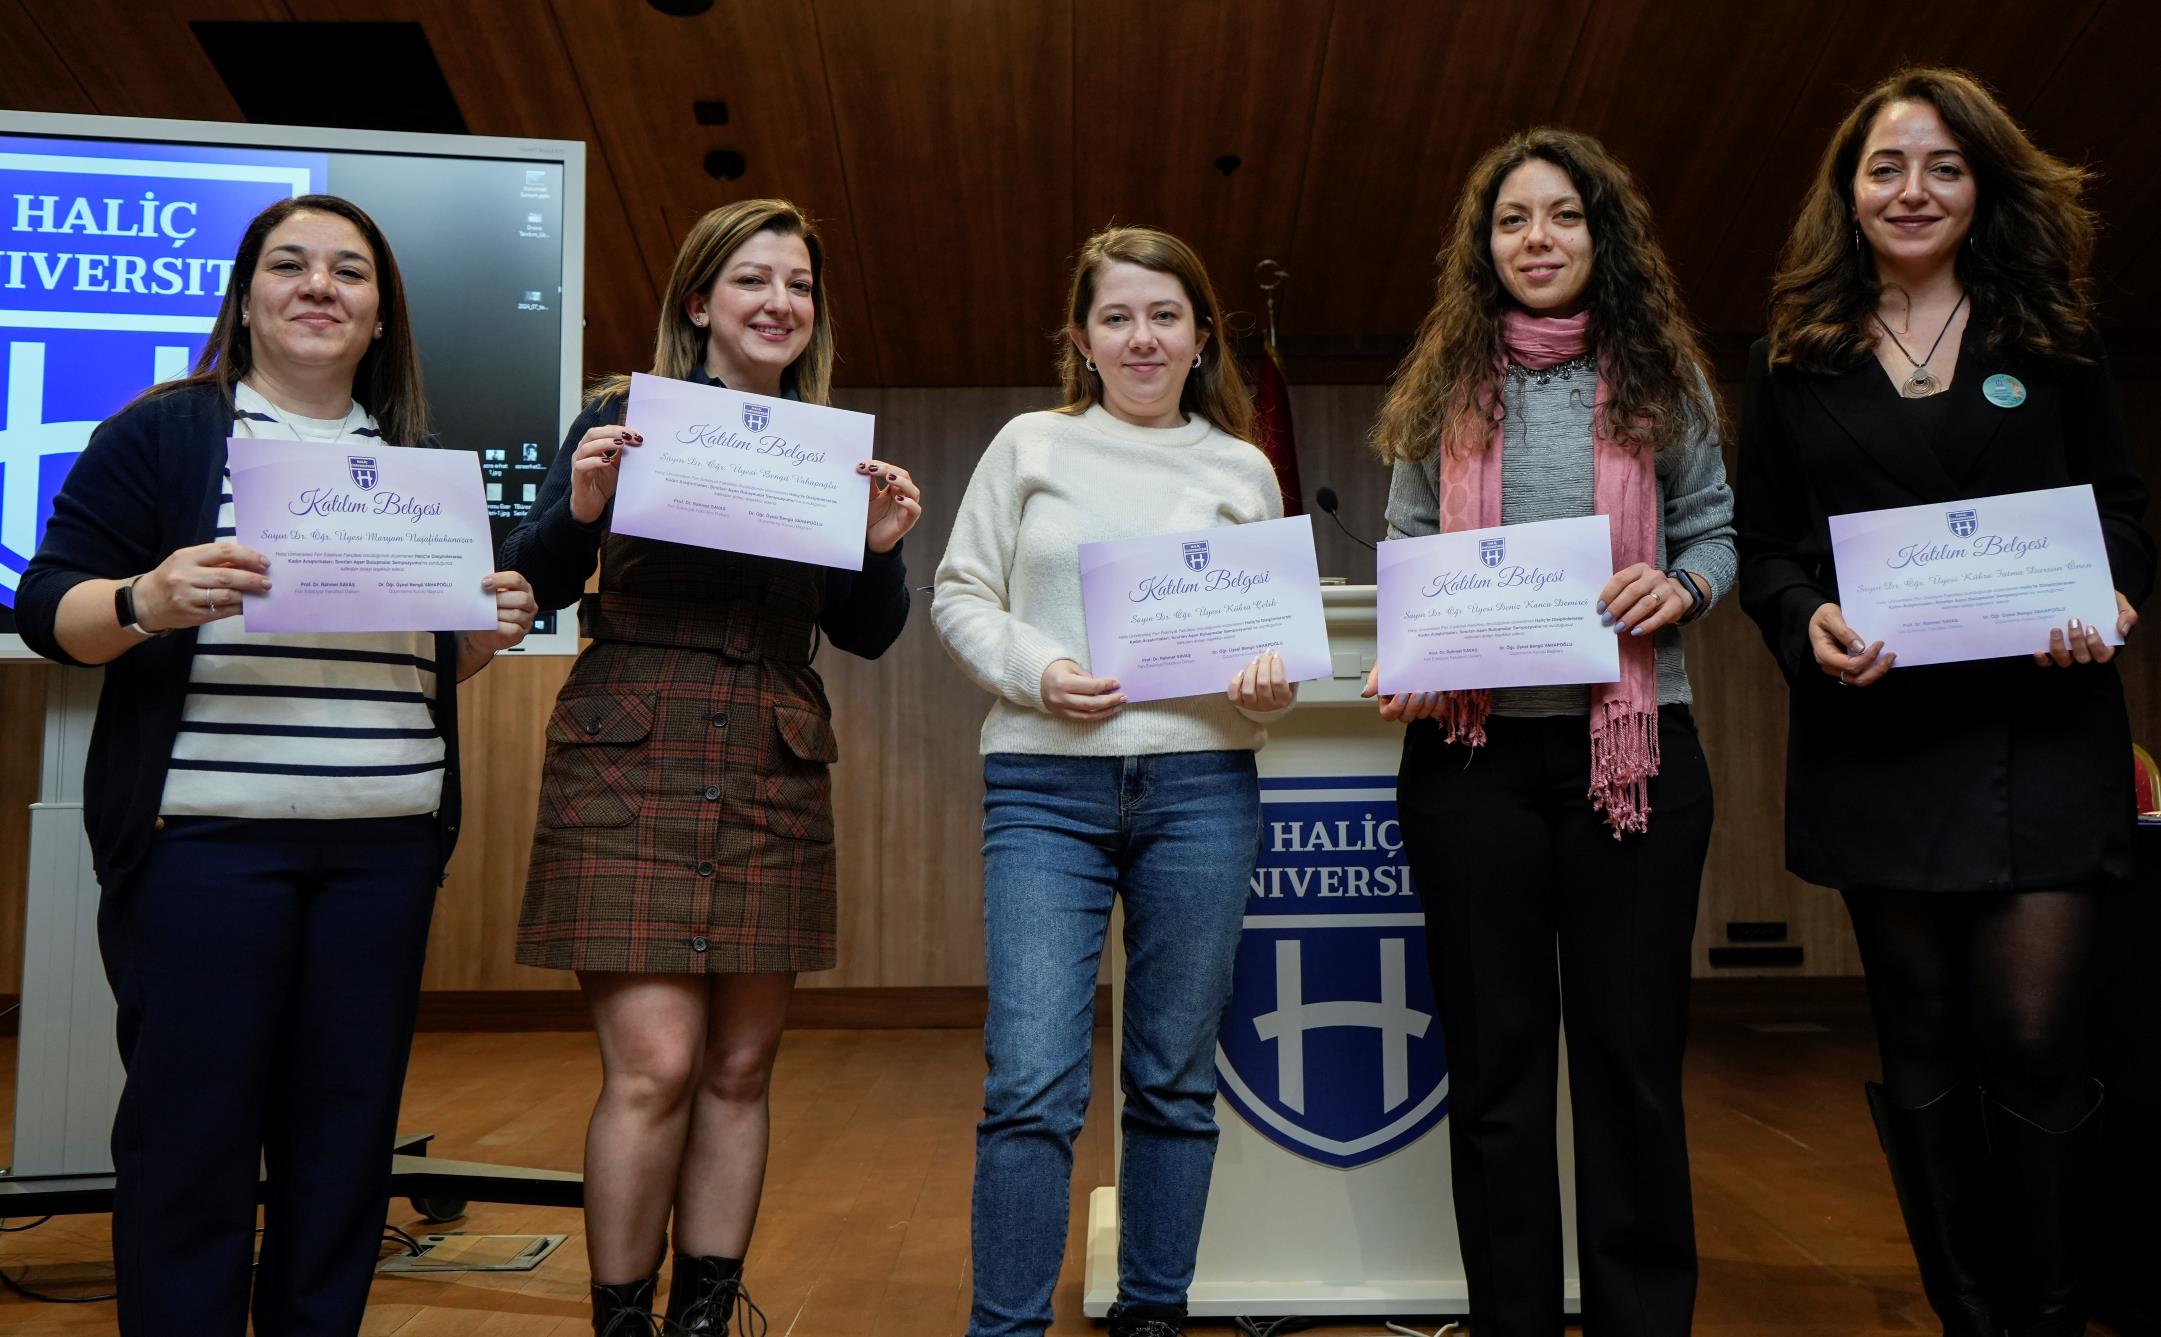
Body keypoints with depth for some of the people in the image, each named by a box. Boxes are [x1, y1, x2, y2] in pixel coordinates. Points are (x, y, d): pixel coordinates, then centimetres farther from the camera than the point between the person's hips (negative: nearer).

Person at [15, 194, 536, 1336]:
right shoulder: (163, 430, 4)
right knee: (191, 1123, 1)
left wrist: (489, 630, -1)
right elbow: (46, 606, -1)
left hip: (386, 841, 4)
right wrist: (148, 602, -21)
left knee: (348, 1124, 8)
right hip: (204, 833, -3)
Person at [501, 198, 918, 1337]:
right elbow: (530, 590, 1)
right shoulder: (625, 414, 2)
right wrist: (579, 509, -17)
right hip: (632, 769, -3)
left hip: (774, 780, 4)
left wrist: (882, 546, -7)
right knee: (654, 1068, -8)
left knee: (741, 1069, 8)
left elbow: (865, 635, 12)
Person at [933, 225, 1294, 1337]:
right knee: (1032, 1082, -7)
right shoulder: (1029, 446, 9)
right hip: (1044, 785, -1)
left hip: (1201, 786, 2)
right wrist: (1036, 672, -10)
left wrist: (1271, 681, -8)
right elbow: (960, 595, 8)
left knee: (1176, 1080, 10)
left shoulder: (1243, 469, 13)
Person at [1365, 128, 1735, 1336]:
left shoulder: (1665, 379, 7)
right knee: (1497, 1055, 9)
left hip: (1633, 740, 0)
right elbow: (1407, 558, 7)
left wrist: (1683, 588, -14)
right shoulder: (1445, 387, 9)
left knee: (1632, 1046, 7)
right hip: (1475, 747, 1)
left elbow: (1718, 532, 8)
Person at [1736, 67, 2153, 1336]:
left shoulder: (2052, 337, 10)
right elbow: (1763, 543, 6)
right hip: (1877, 736, 1)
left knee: (2033, 1038, -5)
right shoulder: (1794, 355, 9)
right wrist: (1807, 623, -14)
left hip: (2040, 727, 0)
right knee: (1924, 1046, 8)